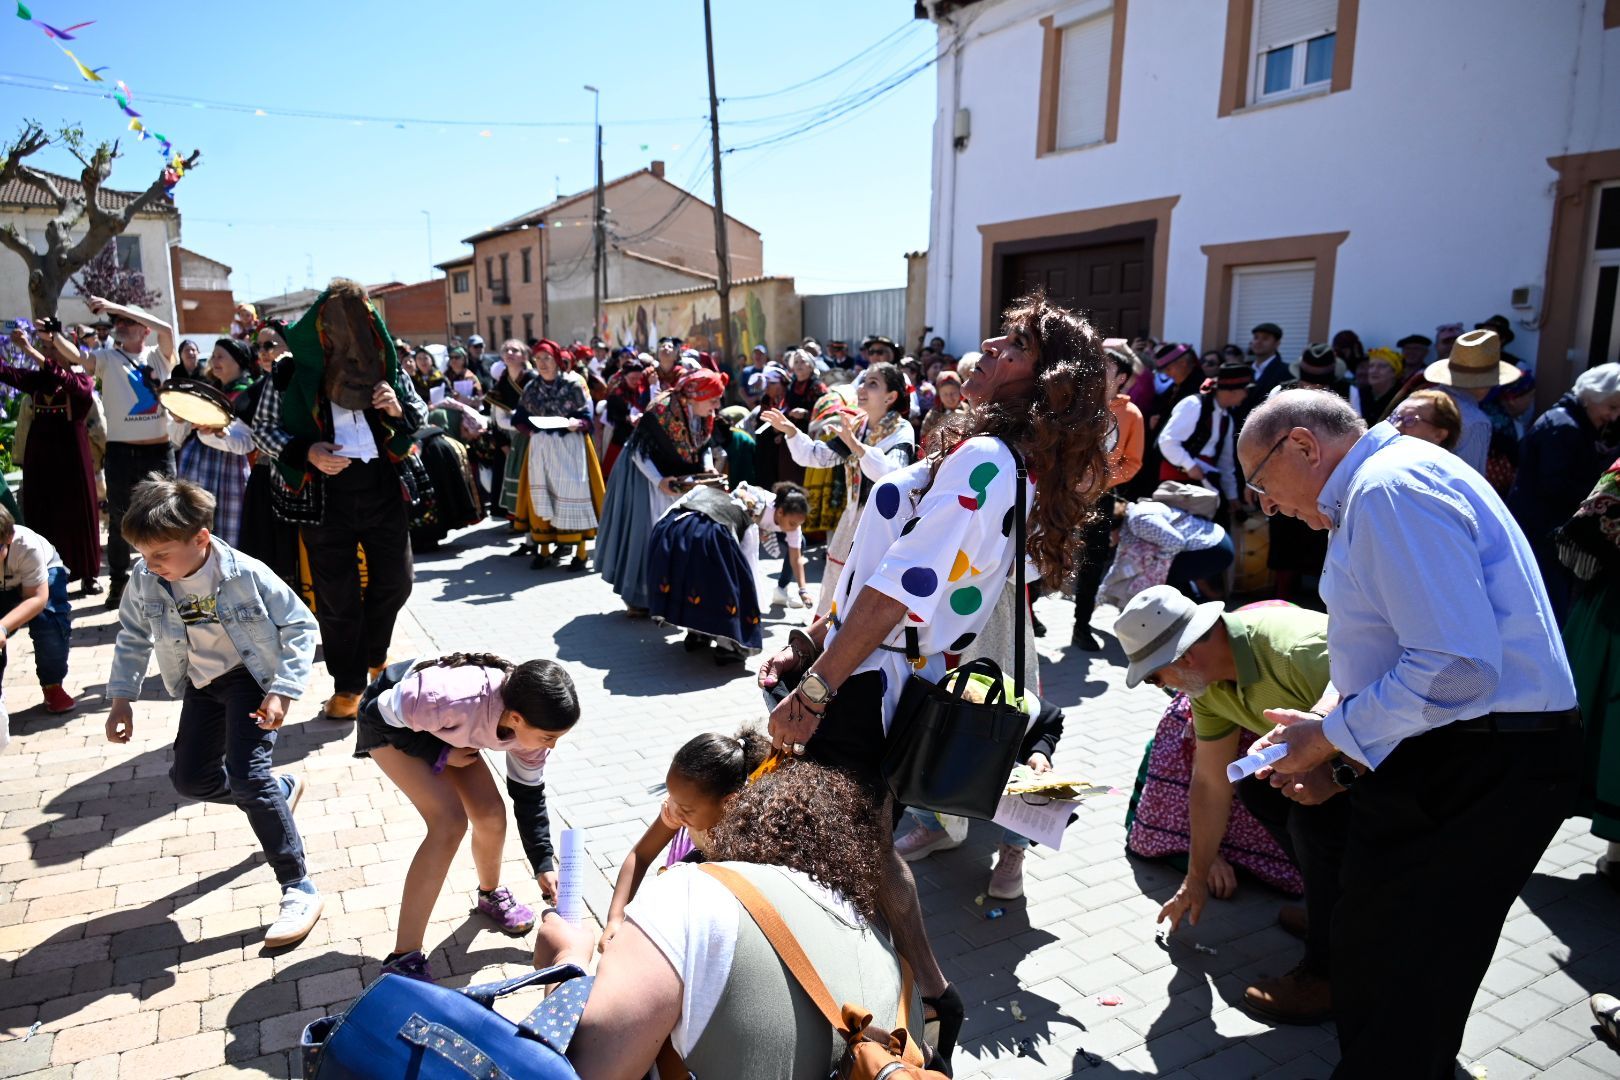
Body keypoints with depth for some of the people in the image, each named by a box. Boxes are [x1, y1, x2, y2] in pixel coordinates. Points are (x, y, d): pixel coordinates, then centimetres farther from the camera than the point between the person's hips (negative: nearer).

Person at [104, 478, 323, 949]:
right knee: (190, 778, 9)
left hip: (250, 678, -6)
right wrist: (121, 698, 1)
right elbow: (132, 640, 7)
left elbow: (300, 627, -17)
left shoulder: (246, 574, -26)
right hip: (202, 685, 7)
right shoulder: (144, 580, -12)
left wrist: (283, 691, -23)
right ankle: (282, 789, 37)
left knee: (245, 775, -19)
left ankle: (300, 889, -12)